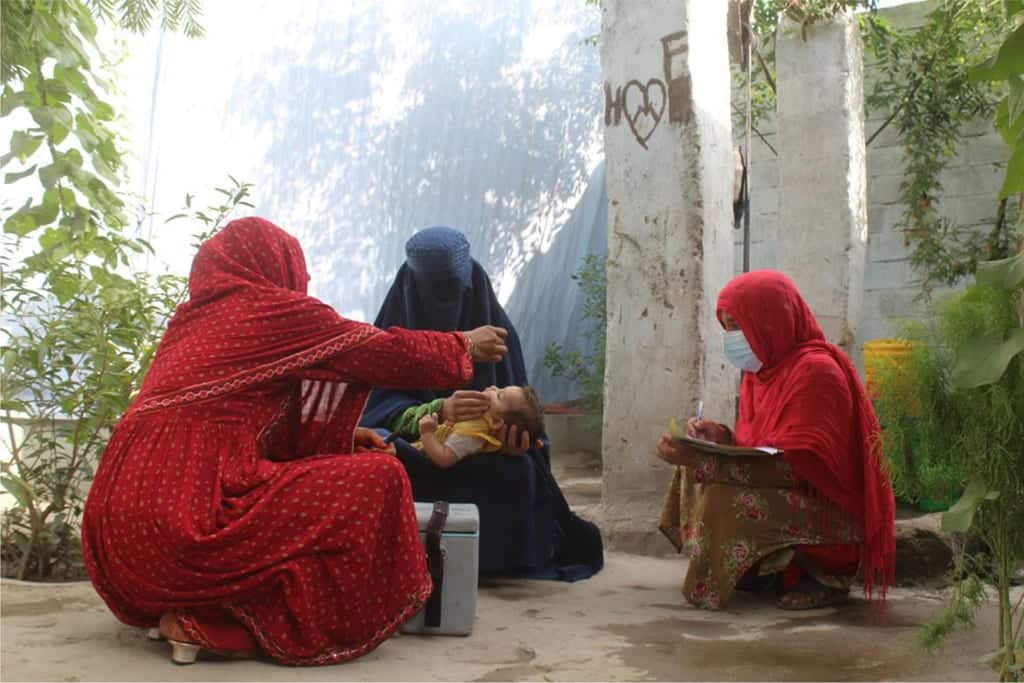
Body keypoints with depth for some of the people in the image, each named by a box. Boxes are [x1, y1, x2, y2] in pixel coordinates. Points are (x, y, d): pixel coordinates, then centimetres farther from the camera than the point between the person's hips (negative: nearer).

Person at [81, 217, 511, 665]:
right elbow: (387, 353, 9)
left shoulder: (192, 318, 20)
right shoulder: (277, 310, -1)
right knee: (378, 477, -3)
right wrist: (464, 346, 25)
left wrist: (339, 438, 25)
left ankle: (191, 610, 11)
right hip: (188, 524, -9)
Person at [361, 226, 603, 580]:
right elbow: (381, 406, -12)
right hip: (416, 450, -1)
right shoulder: (395, 327, -3)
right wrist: (438, 411, -33)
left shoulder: (494, 326, 3)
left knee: (515, 470, -33)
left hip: (485, 454, 1)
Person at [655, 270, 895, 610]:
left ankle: (824, 576, -10)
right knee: (693, 472, 1)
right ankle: (761, 567, 4)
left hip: (831, 516, -9)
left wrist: (701, 461, -33)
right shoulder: (762, 369, 7)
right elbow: (759, 452, 11)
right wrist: (722, 438, -11)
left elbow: (793, 470, -27)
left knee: (726, 497, -28)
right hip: (789, 496, 9)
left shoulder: (815, 370, -19)